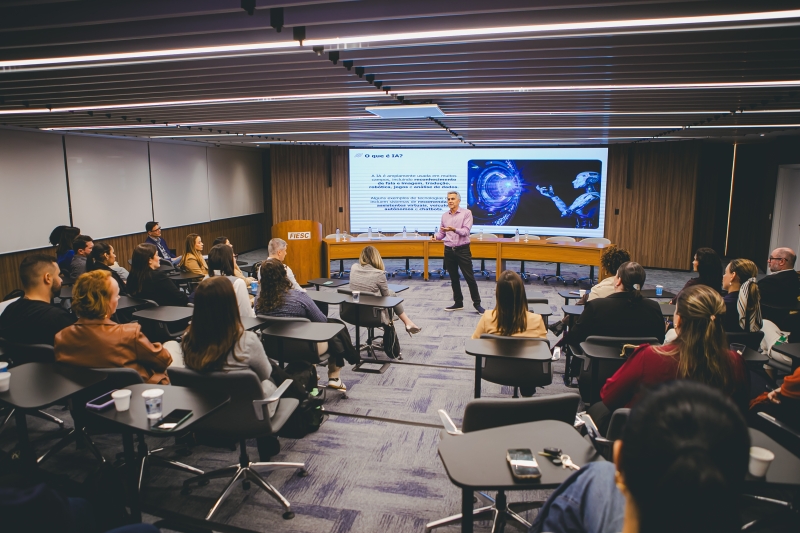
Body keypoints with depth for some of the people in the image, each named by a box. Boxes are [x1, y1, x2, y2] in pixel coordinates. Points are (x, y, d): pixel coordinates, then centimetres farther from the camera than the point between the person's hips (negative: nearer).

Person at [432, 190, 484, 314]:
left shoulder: (466, 213, -6)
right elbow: (441, 232, 10)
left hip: (463, 250, -4)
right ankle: (458, 303, 22)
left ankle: (477, 303, 8)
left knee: (469, 278, -2)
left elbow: (466, 231, -16)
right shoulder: (444, 215, 9)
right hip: (449, 251, 5)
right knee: (454, 278, 11)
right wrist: (435, 236, -12)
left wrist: (454, 229, -33)